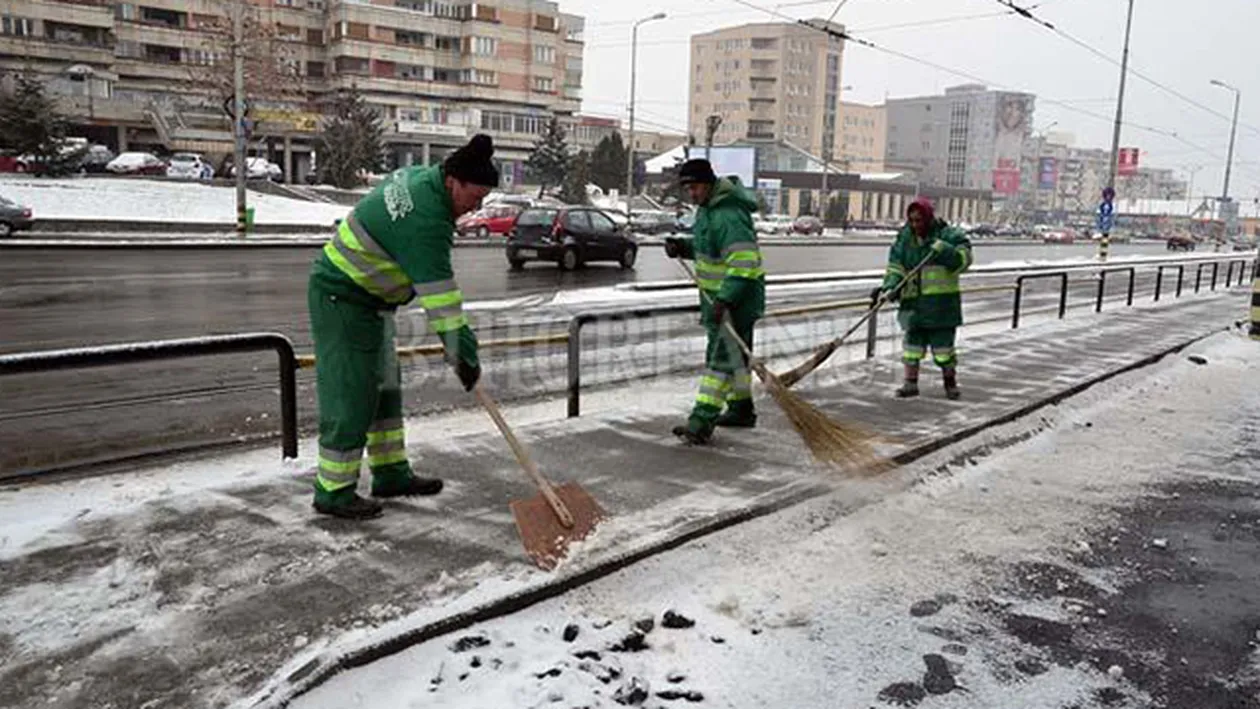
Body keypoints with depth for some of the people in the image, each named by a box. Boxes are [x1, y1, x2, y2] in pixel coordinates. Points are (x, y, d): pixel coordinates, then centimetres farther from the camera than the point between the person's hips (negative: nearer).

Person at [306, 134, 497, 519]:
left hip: (370, 297, 11)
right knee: (350, 396, -6)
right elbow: (439, 295, -29)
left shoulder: (419, 176, 2)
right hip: (342, 299, -11)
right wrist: (464, 355, -24)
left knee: (384, 386, 13)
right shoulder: (425, 220, -28)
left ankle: (391, 474, 23)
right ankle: (333, 491, 5)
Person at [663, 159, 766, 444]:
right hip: (719, 295, 11)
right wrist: (682, 246, 4)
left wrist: (724, 299, -36)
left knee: (721, 356, -12)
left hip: (736, 298, -11)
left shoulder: (728, 216, -25)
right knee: (734, 355, 19)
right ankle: (741, 409, 32)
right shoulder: (707, 207, 9)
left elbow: (744, 263, -31)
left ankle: (702, 421, -14)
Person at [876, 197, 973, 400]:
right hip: (914, 301, 3)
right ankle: (911, 383, 17)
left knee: (943, 343, 4)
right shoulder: (904, 238, 7)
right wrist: (890, 286, -13)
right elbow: (895, 266, 4)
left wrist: (943, 250, -27)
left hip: (941, 301, -3)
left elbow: (964, 259, -11)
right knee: (913, 342, 7)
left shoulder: (946, 235, -4)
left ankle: (950, 382, 20)